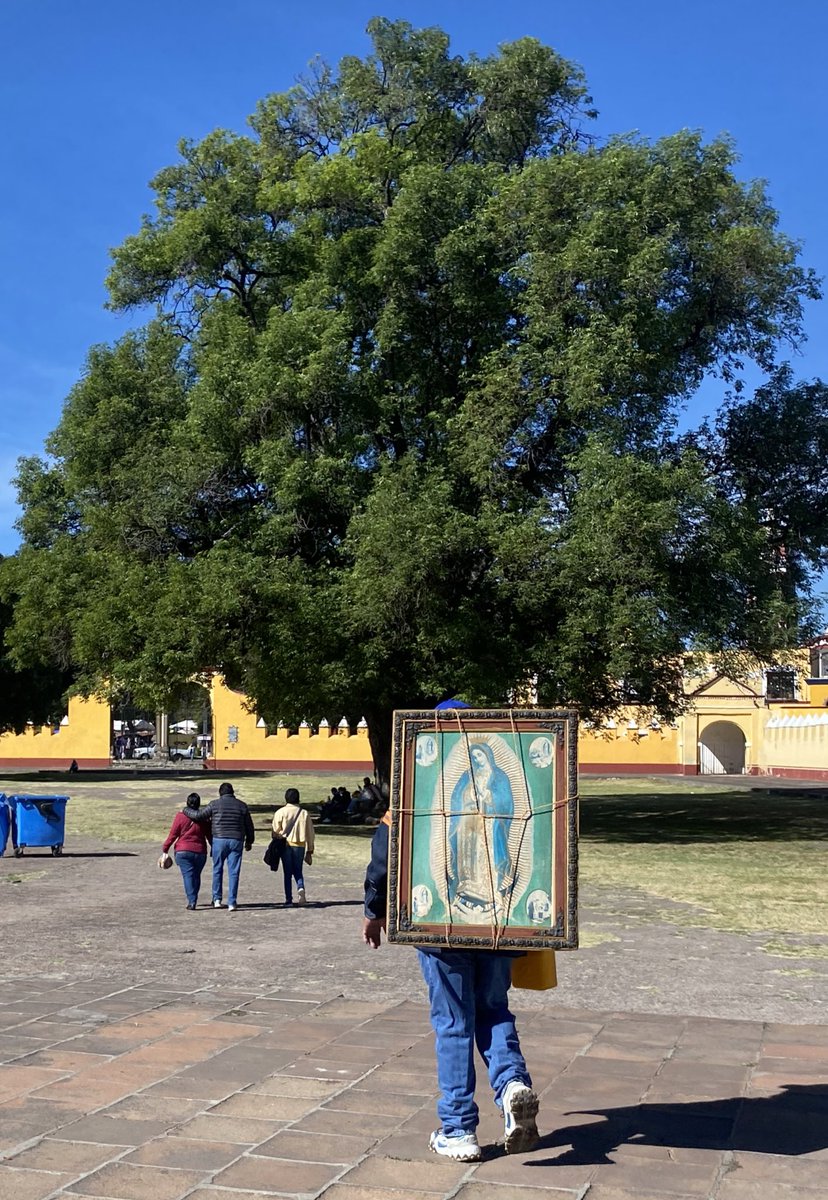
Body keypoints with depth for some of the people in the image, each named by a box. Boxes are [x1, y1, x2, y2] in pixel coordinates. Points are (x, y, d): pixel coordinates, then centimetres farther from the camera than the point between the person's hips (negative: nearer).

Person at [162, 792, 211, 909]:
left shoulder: (180, 816, -5)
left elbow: (172, 834, -4)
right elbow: (210, 836, 6)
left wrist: (165, 850, 2)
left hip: (183, 852, -2)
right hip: (200, 852, 2)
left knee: (188, 875, -4)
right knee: (196, 876, 15)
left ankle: (192, 901, -15)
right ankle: (193, 899, 20)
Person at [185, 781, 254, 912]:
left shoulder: (215, 804, 0)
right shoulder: (242, 806, 7)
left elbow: (198, 815, 1)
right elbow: (249, 826, 12)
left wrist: (186, 810, 18)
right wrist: (249, 841, 24)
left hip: (219, 840, -1)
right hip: (236, 841, 1)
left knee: (217, 869, 13)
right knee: (233, 872, 2)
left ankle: (217, 900, 13)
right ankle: (232, 903, 0)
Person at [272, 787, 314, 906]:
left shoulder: (280, 812, -3)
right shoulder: (304, 813, 4)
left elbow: (275, 830, -5)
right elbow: (310, 833, 6)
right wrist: (310, 851, 13)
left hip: (285, 844, -2)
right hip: (300, 846, 2)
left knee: (287, 873, 6)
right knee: (298, 871, 15)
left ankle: (289, 900, 3)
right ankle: (300, 887, -14)